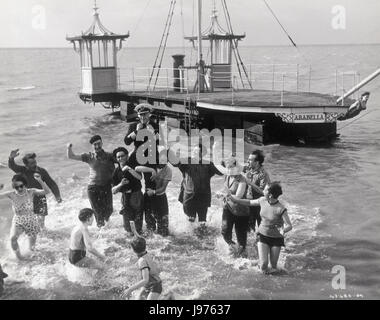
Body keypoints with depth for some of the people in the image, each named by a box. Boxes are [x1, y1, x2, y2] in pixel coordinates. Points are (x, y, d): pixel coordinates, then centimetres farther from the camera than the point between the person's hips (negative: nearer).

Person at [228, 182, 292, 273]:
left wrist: (283, 230, -41)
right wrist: (235, 199, 7)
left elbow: (289, 225, -20)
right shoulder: (262, 200, -11)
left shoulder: (280, 209, -24)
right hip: (263, 235, 3)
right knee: (263, 265, -10)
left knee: (273, 265, 6)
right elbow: (249, 202, 9)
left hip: (276, 238, -2)